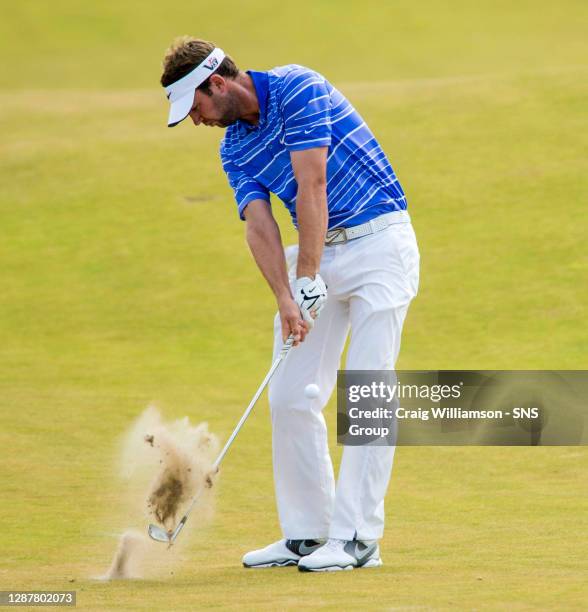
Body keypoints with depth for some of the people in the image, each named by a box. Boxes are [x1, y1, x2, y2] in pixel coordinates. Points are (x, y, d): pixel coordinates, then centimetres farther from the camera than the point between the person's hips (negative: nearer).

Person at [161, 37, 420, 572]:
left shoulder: (297, 88, -15)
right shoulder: (234, 149, 7)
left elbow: (312, 187, -20)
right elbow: (259, 225, -6)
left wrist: (307, 281, -22)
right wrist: (285, 299, -21)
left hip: (378, 241, -8)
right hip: (318, 251, 8)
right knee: (290, 397, 3)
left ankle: (357, 537, -11)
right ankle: (306, 534, 10)